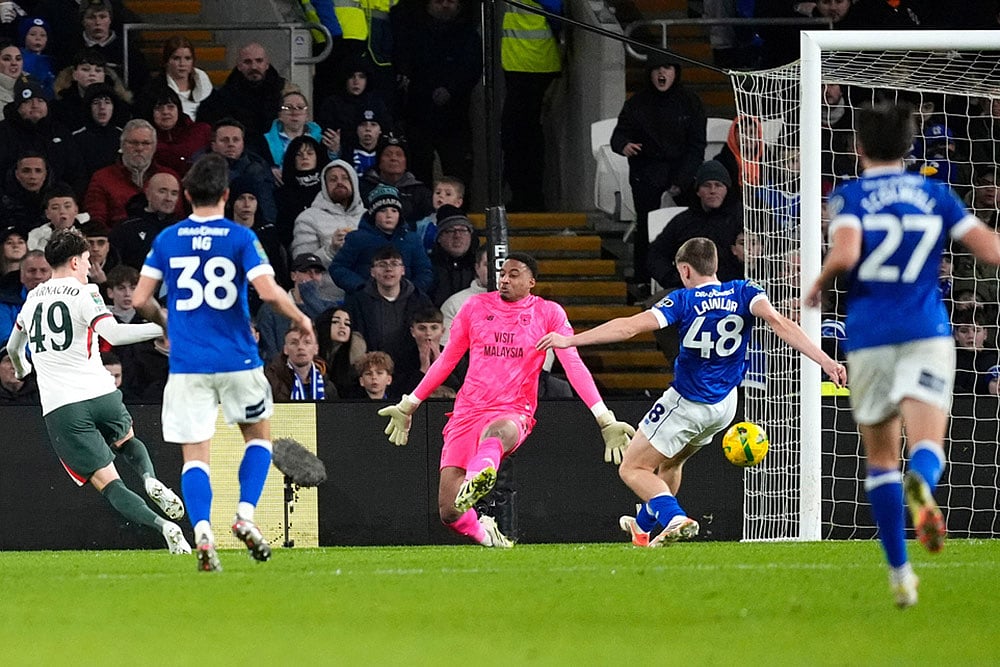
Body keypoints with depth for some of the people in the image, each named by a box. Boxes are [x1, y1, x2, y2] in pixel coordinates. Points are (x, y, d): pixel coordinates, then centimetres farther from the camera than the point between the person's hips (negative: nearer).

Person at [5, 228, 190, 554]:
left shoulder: (33, 298, 15)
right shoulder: (83, 294, -2)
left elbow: (13, 348, 33)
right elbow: (113, 333, -20)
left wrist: (22, 370, 56)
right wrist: (163, 328, -17)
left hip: (59, 409, 1)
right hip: (101, 393, -1)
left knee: (108, 484, -2)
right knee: (127, 441, 31)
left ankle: (162, 525, -25)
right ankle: (151, 481, -1)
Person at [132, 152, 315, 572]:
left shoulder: (167, 239, 4)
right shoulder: (240, 238, -4)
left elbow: (140, 299, 4)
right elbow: (268, 291, -15)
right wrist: (300, 319, 4)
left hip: (186, 366, 1)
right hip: (237, 361, -1)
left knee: (195, 456, 1)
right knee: (258, 435, 21)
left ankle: (202, 532, -20)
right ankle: (245, 516, 4)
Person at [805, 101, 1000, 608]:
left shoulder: (849, 196, 2)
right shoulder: (936, 194, 9)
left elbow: (845, 253, -17)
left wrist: (818, 286, 2)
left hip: (869, 338, 0)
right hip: (927, 335, 0)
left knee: (881, 457, 13)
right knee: (927, 446, -10)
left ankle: (900, 573, 9)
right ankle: (921, 487, -48)